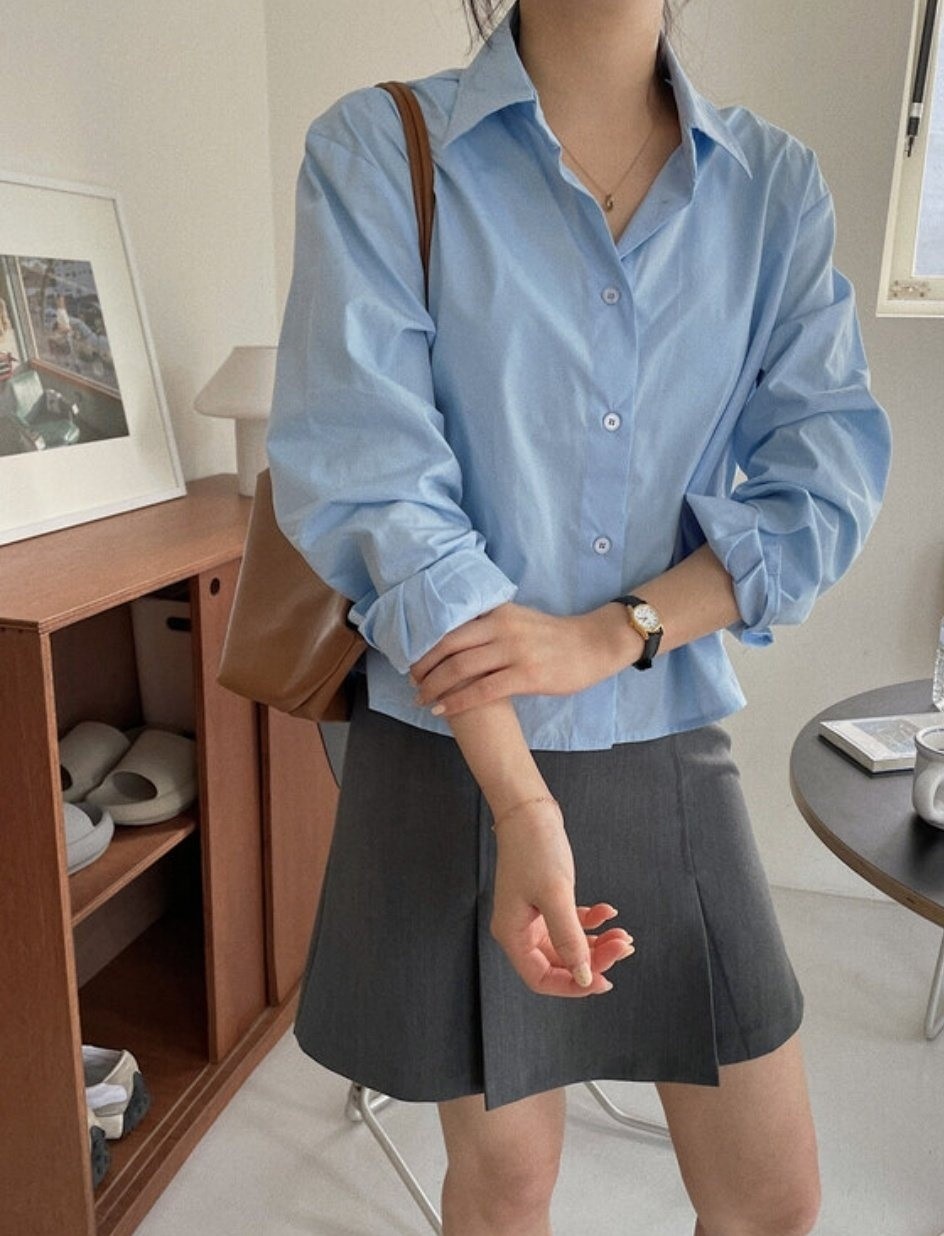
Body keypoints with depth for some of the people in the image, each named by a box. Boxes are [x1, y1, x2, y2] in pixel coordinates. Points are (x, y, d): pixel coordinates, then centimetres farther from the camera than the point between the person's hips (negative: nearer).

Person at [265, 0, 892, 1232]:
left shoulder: (775, 181, 4)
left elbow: (828, 480, -2)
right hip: (454, 752, -2)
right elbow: (372, 484, -15)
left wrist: (608, 634, -17)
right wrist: (523, 804, -21)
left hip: (671, 748, 3)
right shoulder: (376, 151, -6)